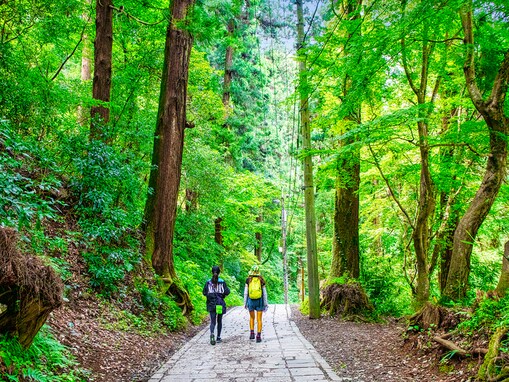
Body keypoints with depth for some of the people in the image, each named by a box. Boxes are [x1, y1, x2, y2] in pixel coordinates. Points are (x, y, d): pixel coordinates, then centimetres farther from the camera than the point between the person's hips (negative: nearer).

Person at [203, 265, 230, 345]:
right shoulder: (222, 282, -6)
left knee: (213, 321, 1)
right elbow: (227, 292, -11)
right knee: (219, 321, 15)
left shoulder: (208, 282, -1)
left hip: (211, 304, 1)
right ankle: (218, 337, 19)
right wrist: (222, 294, 9)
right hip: (220, 304, -1)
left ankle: (212, 333, -26)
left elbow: (204, 293, -3)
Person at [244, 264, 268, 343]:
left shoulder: (248, 280, -4)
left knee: (252, 317, 21)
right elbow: (264, 293, 0)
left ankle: (252, 333, 12)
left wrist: (245, 303, 4)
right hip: (259, 301, 0)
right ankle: (258, 336, -2)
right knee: (259, 319, 4)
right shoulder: (261, 280, -2)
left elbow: (245, 292, -4)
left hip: (251, 301, 0)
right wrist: (265, 304, 7)